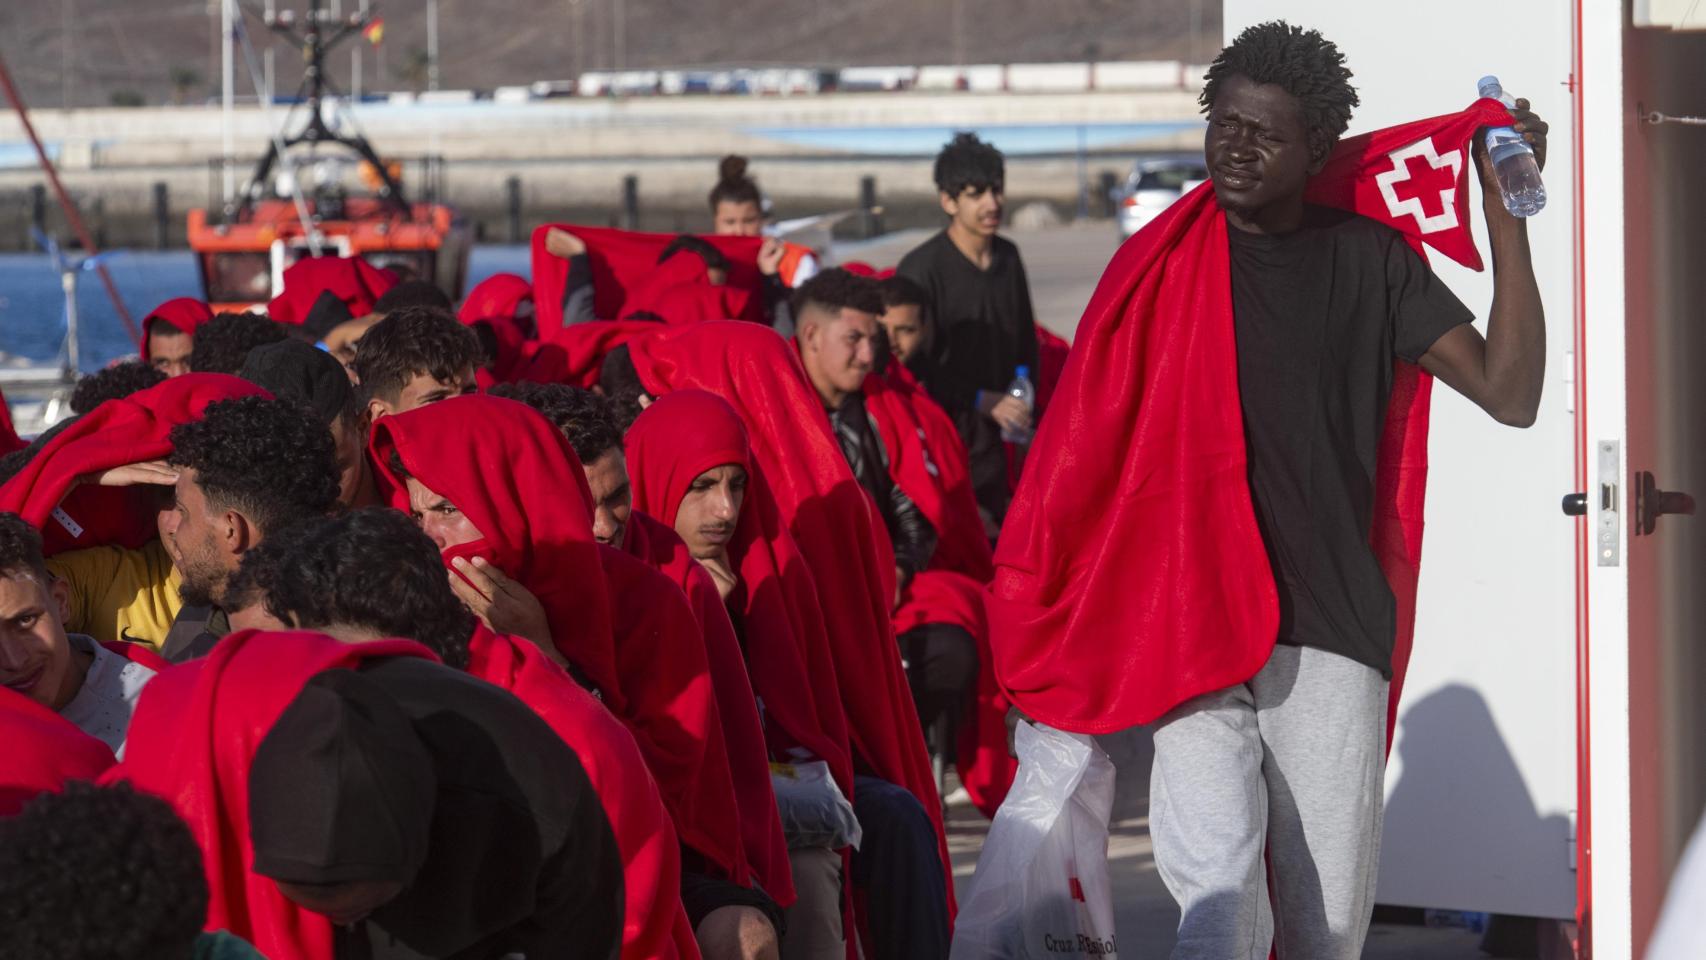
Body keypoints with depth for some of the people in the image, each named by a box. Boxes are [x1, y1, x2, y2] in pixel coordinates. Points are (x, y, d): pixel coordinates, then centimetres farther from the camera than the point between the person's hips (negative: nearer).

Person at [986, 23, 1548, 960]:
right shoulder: (1160, 263, 7)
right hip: (1190, 625, -1)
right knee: (1217, 881, -20)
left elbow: (1509, 391, 1)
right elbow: (1089, 444, 10)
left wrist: (1506, 213, -2)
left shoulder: (1369, 261, 8)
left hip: (1332, 631, 1)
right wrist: (1041, 633, 3)